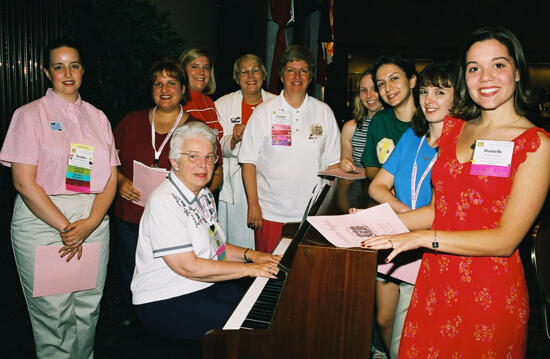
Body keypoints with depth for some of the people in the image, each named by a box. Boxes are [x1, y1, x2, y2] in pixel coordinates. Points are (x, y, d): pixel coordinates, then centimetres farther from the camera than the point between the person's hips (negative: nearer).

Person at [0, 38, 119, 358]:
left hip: (93, 221, 3)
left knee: (89, 306, 7)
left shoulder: (97, 117, 13)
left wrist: (90, 224, -8)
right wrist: (65, 227, -12)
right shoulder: (29, 115, 2)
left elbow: (111, 178, 6)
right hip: (42, 221, -3)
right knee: (52, 310, 0)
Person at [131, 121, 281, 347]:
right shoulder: (163, 202, -20)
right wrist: (250, 269, -19)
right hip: (164, 303, -8)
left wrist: (250, 254, 1)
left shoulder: (204, 195, 9)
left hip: (207, 285, 9)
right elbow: (189, 267, -24)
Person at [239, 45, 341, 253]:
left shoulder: (324, 113, 7)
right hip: (270, 212, -1)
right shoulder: (263, 112, 2)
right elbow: (249, 161, 0)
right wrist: (253, 204, -6)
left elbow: (333, 162, 9)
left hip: (312, 212, 2)